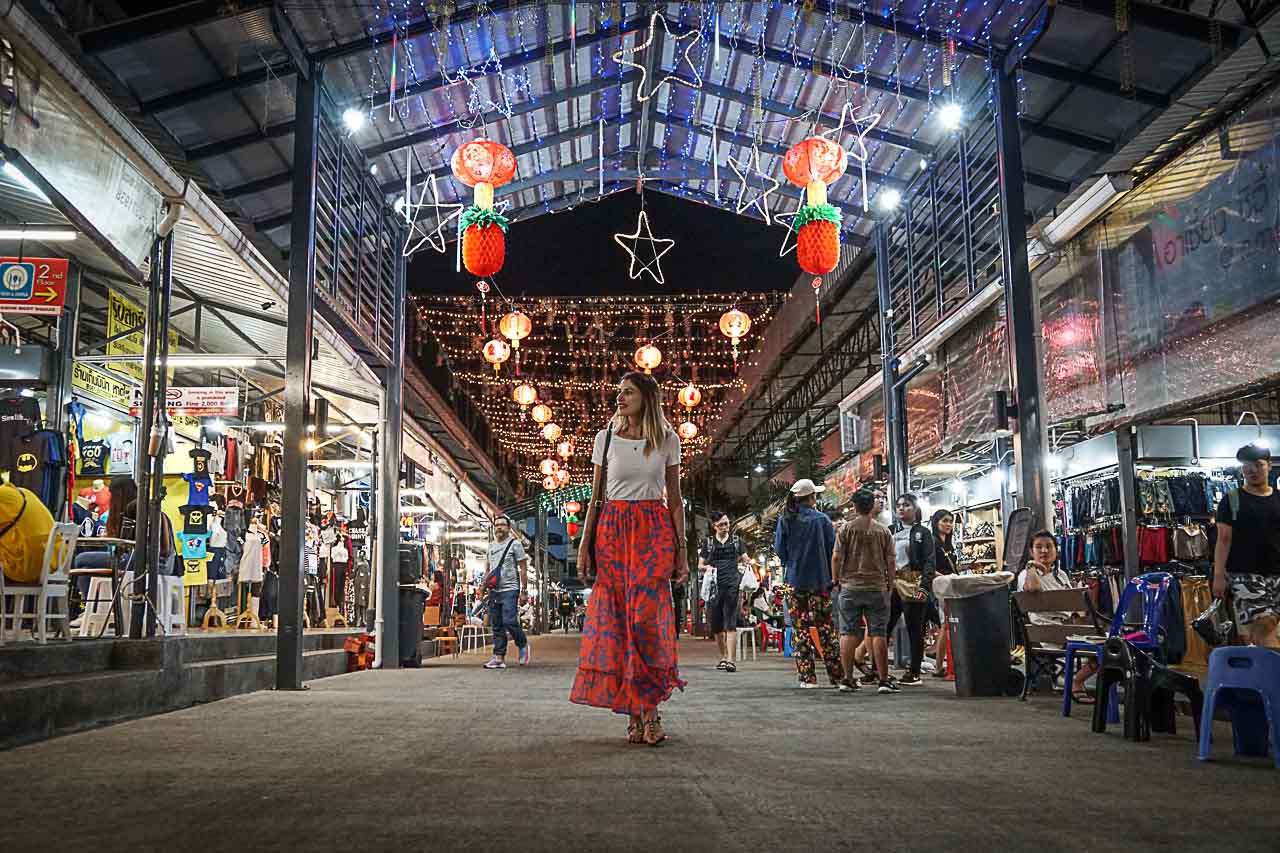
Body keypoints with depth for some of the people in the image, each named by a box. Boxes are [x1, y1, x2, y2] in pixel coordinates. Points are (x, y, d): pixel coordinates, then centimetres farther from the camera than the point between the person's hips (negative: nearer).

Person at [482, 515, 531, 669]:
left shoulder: (514, 544, -1)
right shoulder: (491, 545, 16)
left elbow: (523, 569, -3)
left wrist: (523, 590, -9)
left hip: (509, 589, -6)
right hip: (494, 590, 6)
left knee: (509, 622, -14)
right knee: (497, 625, 5)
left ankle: (523, 645, 10)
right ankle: (499, 658, 7)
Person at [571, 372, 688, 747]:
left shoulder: (668, 440, 6)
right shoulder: (606, 437, 8)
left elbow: (675, 499, 7)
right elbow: (596, 495, 10)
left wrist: (681, 548, 2)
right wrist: (585, 541, 2)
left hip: (653, 531, -1)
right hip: (612, 530, 1)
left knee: (647, 616, -11)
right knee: (615, 617, -2)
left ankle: (649, 709, -4)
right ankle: (636, 714, 5)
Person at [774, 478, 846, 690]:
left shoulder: (785, 520, -2)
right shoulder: (822, 519, -7)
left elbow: (779, 549, 2)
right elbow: (833, 550, -3)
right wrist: (832, 576, 10)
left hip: (795, 579, 1)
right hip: (820, 579, -1)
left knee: (800, 629, 6)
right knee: (826, 627, 6)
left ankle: (807, 677, 4)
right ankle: (837, 676, 8)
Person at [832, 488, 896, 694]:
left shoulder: (846, 528, -2)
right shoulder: (883, 531, 2)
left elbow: (837, 557, -5)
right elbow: (890, 561, 3)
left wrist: (835, 579, 7)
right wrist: (890, 583, 14)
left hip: (850, 587, 0)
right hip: (877, 588, 0)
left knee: (848, 632, 4)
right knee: (879, 633, 2)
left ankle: (847, 679, 5)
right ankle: (883, 680, 2)